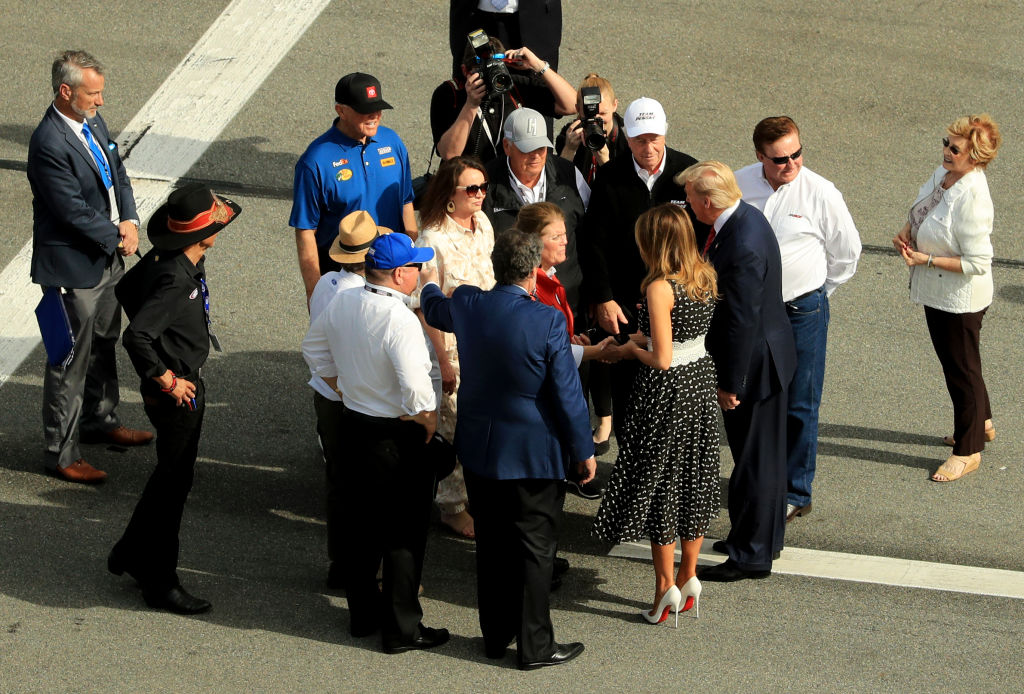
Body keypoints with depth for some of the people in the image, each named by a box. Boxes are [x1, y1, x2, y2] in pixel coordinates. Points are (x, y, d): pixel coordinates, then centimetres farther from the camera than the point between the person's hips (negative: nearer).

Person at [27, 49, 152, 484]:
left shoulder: (93, 122, 4)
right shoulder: (49, 143, -26)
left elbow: (118, 176, 13)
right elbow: (73, 211, -25)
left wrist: (129, 221, -5)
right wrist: (117, 237, -13)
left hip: (107, 259, 9)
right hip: (73, 269, -9)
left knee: (104, 346, 25)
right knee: (70, 362, 0)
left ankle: (100, 421, 44)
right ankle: (60, 453, 10)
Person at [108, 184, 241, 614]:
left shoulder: (163, 258, -1)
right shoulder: (176, 279, -30)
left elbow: (128, 288, 17)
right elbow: (135, 336, -37)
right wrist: (166, 380, -24)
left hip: (184, 386, 10)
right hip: (177, 395, -10)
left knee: (172, 477, 23)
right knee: (173, 481, 4)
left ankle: (130, 554, 38)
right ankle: (160, 583, 16)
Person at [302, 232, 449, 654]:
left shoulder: (342, 304, -2)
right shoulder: (400, 319, -25)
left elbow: (314, 349, 15)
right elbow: (415, 386, -31)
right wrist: (427, 420, -12)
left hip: (353, 425, 8)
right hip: (398, 437, -8)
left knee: (358, 524, 18)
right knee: (404, 533, 4)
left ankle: (362, 615, 31)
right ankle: (402, 628, 11)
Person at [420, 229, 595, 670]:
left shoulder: (466, 305, -7)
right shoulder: (547, 321, -21)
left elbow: (435, 311, 19)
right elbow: (566, 393, -16)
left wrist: (428, 285, 43)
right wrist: (583, 450, -3)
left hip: (479, 450, 5)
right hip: (534, 452, -5)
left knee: (491, 544, 17)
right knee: (534, 549, 6)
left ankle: (495, 635, 28)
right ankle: (535, 646, 13)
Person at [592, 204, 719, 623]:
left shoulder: (659, 289, -22)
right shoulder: (705, 277, -1)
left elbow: (662, 359, -22)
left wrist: (633, 351, -4)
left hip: (666, 390, -7)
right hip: (701, 380, 7)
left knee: (659, 482, 6)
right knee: (694, 478, 16)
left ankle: (666, 585, 11)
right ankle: (689, 576, 25)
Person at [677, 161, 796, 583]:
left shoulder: (742, 247, -30)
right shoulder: (746, 217, 1)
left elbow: (741, 322, -26)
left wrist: (731, 384, -19)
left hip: (753, 364, -10)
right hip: (769, 352, 10)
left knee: (753, 460, 2)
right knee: (765, 454, 22)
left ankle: (752, 555, 14)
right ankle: (766, 537, 36)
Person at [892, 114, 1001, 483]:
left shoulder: (972, 198, -31)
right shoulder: (944, 173, -5)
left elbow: (978, 263, -28)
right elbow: (920, 211, 15)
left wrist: (926, 260, -26)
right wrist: (907, 233, -4)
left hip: (960, 298, -9)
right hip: (936, 291, 9)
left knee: (961, 369, 7)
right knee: (953, 360, 25)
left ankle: (968, 451, 24)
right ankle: (982, 423, 47)